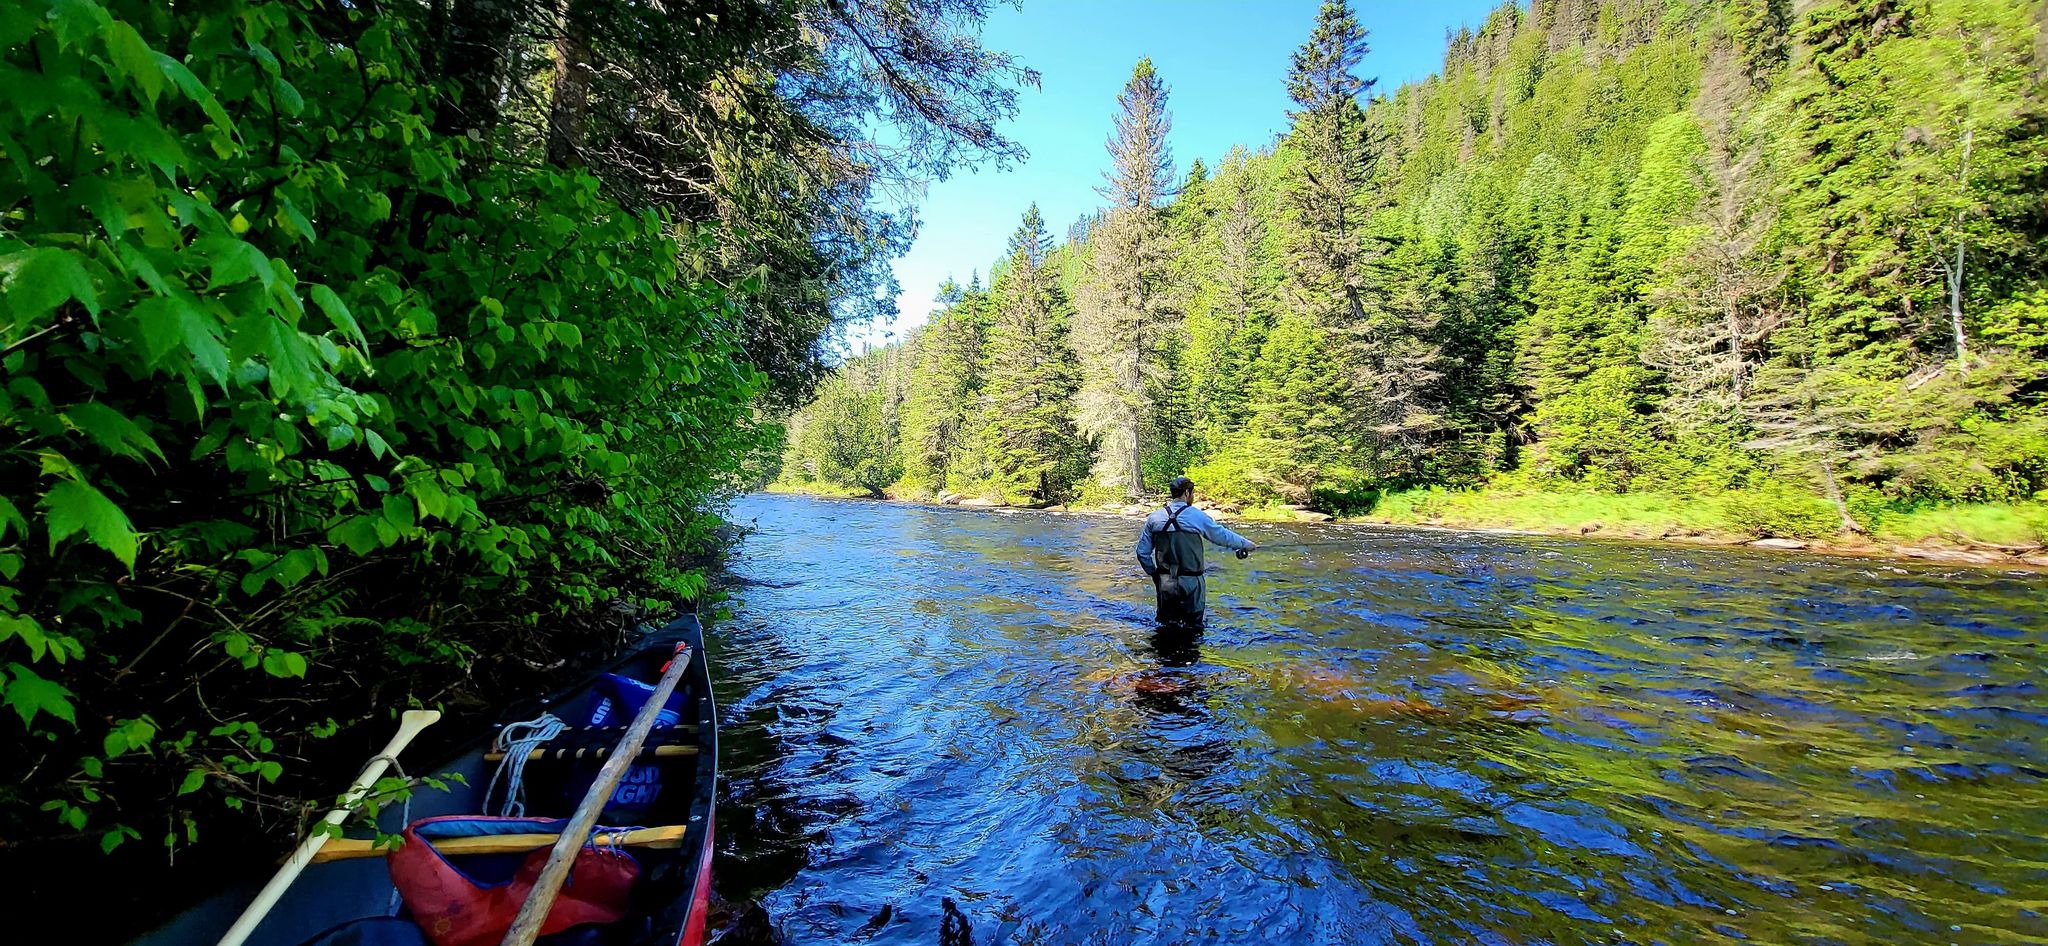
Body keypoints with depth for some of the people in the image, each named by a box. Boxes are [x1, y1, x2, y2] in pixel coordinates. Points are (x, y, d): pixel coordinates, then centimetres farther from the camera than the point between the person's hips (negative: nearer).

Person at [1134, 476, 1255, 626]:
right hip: (1190, 582, -3)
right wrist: (1246, 544, 22)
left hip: (1164, 582, 3)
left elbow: (1142, 552, 4)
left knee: (1166, 625, 14)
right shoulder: (1197, 516, -7)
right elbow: (1223, 535, 6)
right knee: (1193, 626, 9)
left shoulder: (1154, 518, 3)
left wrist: (1153, 573, 16)